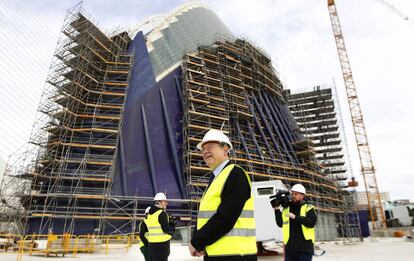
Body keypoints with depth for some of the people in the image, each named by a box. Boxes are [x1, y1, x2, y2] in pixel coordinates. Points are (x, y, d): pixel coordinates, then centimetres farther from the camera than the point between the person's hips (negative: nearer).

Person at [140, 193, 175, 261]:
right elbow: (167, 229, -15)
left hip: (151, 245, 8)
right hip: (162, 245, -8)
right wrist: (172, 228, 3)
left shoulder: (149, 215, 13)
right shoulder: (162, 213, -14)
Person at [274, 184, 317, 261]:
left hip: (305, 247, -3)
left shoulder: (308, 208, 0)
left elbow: (311, 222, -16)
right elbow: (280, 224, 6)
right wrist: (277, 210, -3)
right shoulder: (286, 208, 10)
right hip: (290, 247, 4)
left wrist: (295, 217, -22)